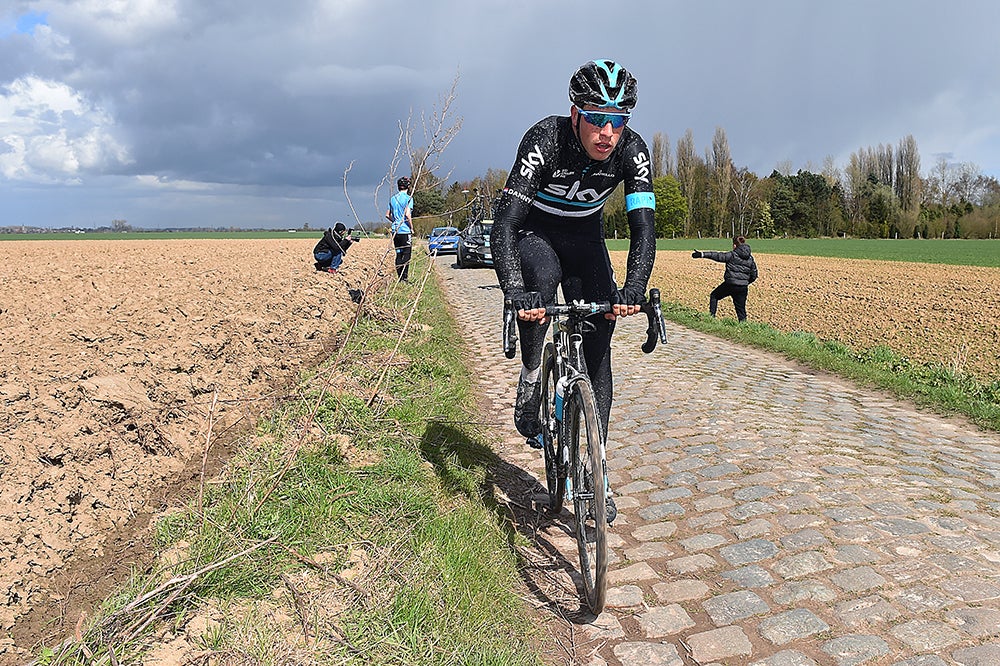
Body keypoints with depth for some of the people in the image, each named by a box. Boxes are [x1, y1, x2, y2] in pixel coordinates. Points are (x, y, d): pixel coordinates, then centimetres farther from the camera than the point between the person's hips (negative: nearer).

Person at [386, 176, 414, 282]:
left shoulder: (393, 198, 11)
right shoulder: (408, 198, -9)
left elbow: (387, 215, 12)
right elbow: (407, 215, -19)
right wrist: (412, 227, -8)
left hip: (395, 230, 6)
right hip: (405, 231, -6)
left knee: (398, 254, 10)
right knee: (406, 254, -2)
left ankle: (399, 277, 12)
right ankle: (404, 277, -6)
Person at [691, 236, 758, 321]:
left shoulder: (732, 255, -7)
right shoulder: (750, 258, 9)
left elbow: (717, 256, -12)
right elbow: (754, 275, 13)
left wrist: (702, 254, -14)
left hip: (730, 284, -4)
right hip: (743, 288, 4)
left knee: (714, 296, 20)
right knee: (741, 309, 9)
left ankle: (711, 315, 16)